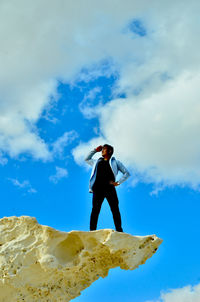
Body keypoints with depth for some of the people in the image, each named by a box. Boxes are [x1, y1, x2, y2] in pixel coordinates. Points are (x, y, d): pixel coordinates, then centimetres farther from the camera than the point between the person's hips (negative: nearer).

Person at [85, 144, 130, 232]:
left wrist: (118, 182, 0)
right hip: (98, 188, 2)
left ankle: (119, 231, -4)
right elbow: (87, 159, 38)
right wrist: (95, 150, 28)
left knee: (115, 209, -6)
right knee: (95, 210, -5)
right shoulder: (97, 162, 26)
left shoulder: (115, 162, 17)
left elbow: (126, 173, 13)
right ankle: (92, 231, -6)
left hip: (109, 188, -2)